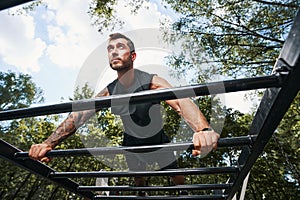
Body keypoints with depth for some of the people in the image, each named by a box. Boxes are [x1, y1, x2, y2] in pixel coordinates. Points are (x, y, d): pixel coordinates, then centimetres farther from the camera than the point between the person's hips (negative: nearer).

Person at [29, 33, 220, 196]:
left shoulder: (152, 82, -30)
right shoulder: (109, 92, -18)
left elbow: (181, 102, -46)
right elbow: (79, 115, -21)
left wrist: (204, 130, -66)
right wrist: (48, 143, -33)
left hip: (158, 140, -3)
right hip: (132, 142, 3)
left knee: (177, 175, 16)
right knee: (138, 178, 26)